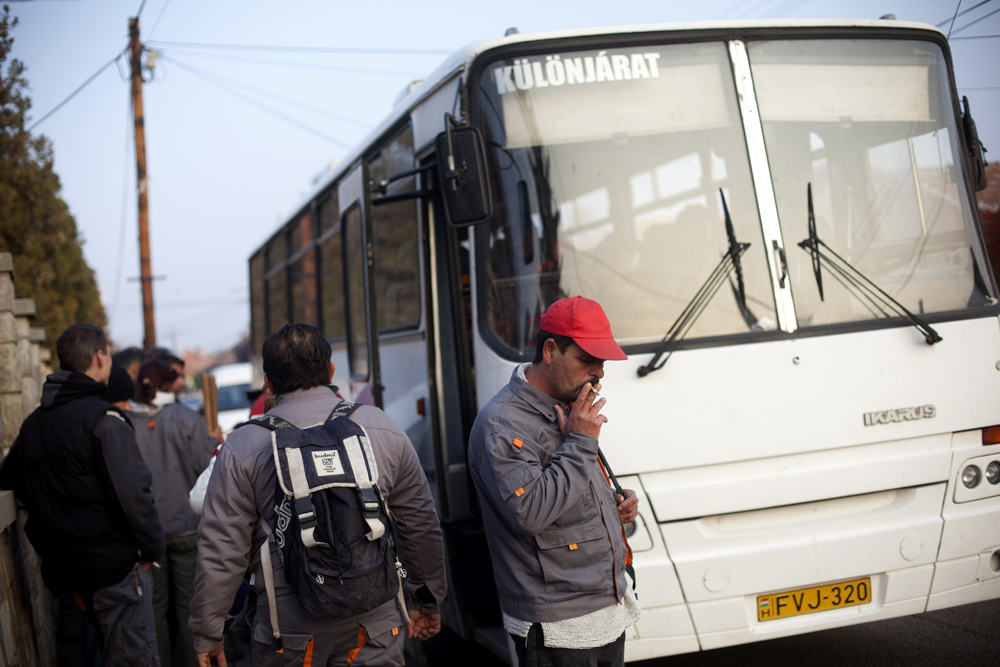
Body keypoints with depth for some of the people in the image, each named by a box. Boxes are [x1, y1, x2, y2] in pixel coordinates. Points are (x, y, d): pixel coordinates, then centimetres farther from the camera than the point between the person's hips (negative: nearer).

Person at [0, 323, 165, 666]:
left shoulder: (33, 422, 10)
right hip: (115, 561, -8)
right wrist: (153, 548, -10)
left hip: (62, 565, 8)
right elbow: (131, 491, -22)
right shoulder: (103, 419, -16)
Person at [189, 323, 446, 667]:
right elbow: (422, 526, 8)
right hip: (374, 625, 1)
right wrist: (427, 601, 21)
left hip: (289, 632, -1)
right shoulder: (384, 430, 2)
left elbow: (221, 551, -5)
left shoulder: (242, 449, -5)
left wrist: (207, 634, 6)